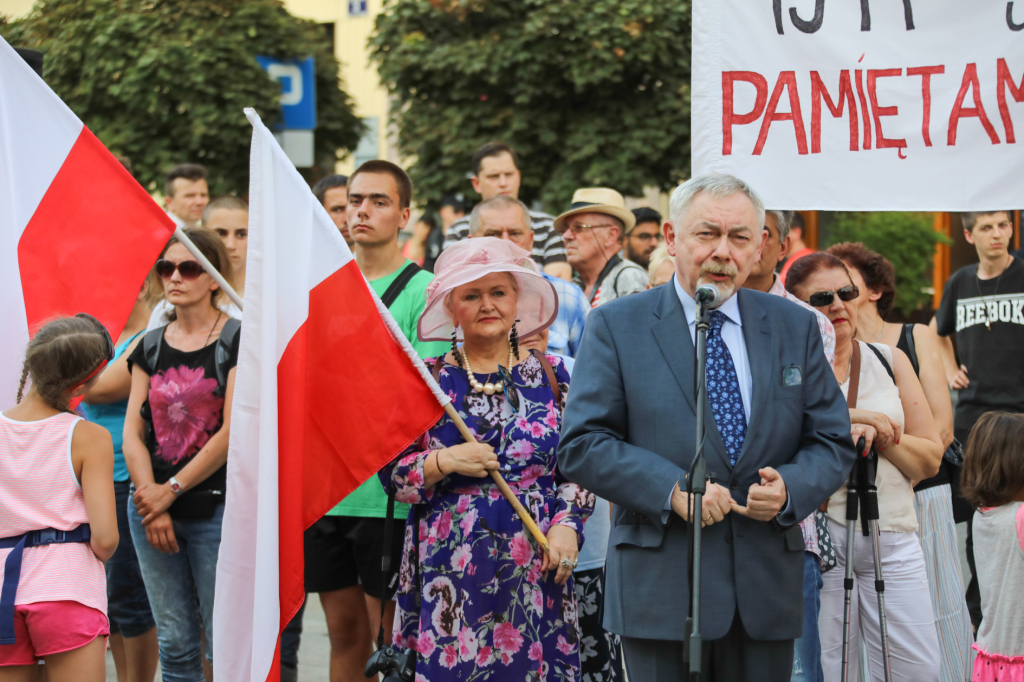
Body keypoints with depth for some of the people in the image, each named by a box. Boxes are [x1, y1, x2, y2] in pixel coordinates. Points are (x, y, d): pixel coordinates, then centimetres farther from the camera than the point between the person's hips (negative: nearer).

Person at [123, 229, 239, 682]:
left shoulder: (238, 339, -3)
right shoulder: (150, 347, 12)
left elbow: (233, 431, -11)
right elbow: (133, 432, 7)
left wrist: (172, 489, -9)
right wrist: (151, 501, -7)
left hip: (215, 505, -5)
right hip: (151, 506, 5)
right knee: (174, 643, 7)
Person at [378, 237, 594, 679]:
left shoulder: (551, 376, 9)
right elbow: (392, 474, 3)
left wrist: (566, 526, -4)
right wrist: (443, 463, -13)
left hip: (534, 566, 1)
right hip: (449, 569, -1)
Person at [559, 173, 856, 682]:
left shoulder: (795, 327, 11)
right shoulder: (616, 326, 1)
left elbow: (833, 441, 11)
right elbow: (581, 445, -5)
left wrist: (791, 489, -11)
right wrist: (672, 488, -18)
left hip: (768, 586, 3)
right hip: (661, 587, -3)